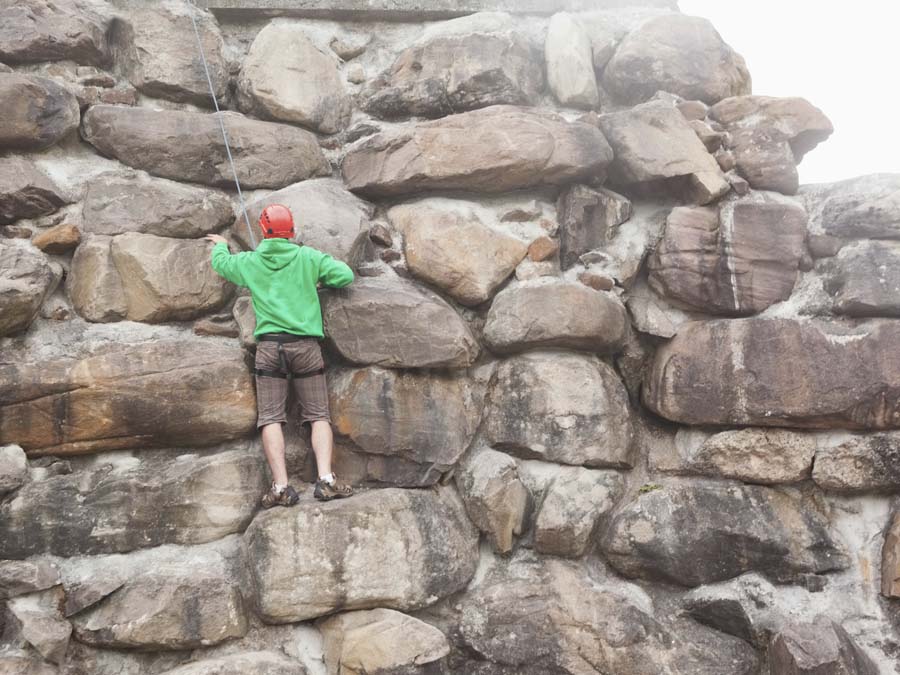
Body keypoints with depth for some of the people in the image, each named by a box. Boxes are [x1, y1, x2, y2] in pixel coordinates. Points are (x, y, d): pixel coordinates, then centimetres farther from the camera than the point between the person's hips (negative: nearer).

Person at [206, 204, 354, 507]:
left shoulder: (248, 262, 9)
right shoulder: (308, 257, 4)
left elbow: (220, 262, 29)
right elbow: (346, 276, 0)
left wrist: (220, 245, 51)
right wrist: (321, 280, 20)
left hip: (269, 345, 0)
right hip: (306, 345, 0)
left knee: (271, 417, 1)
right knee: (318, 415, 3)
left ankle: (281, 486, -10)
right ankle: (326, 479, -12)